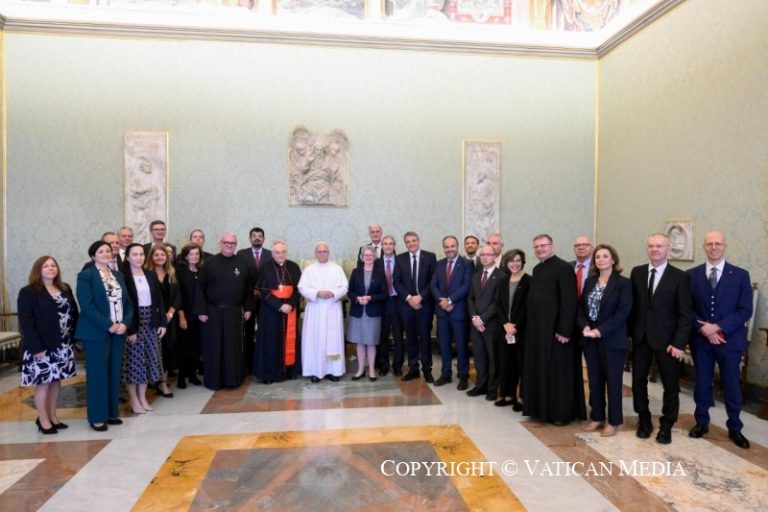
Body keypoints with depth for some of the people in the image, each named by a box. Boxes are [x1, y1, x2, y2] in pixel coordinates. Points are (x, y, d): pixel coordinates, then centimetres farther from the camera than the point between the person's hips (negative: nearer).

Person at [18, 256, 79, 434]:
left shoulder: (65, 289, 12)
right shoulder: (28, 292, -8)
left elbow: (74, 313, 13)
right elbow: (25, 322, -13)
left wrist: (73, 337, 3)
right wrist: (35, 347, -19)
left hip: (62, 346, 6)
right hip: (42, 347, -6)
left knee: (56, 380, 13)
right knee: (43, 382, 2)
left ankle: (53, 416, 24)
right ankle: (43, 420, 15)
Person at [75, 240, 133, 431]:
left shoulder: (118, 276, 13)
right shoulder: (86, 276, -5)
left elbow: (128, 302, 9)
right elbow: (87, 306, -15)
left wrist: (125, 323, -7)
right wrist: (108, 325, -18)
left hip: (118, 331, 6)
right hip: (97, 332, -5)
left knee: (114, 373, 10)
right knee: (97, 374, 2)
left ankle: (111, 412, 21)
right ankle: (97, 417, 12)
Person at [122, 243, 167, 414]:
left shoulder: (151, 275, 8)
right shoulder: (123, 277, -8)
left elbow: (159, 299, 9)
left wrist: (162, 322, 3)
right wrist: (130, 329, -16)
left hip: (150, 323, 5)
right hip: (132, 323, -5)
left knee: (148, 359, 8)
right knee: (134, 359, 2)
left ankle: (142, 397, 20)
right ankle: (133, 399, 15)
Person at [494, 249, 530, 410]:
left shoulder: (528, 281, -6)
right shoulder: (503, 281, 11)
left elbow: (528, 307, -11)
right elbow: (498, 305, 5)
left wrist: (516, 326, -15)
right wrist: (505, 324, -8)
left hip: (522, 329, -5)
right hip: (504, 329, 5)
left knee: (521, 363, 2)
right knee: (505, 362, 9)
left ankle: (523, 397, 11)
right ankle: (508, 395, 20)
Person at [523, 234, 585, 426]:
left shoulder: (563, 268, -12)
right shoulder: (537, 269, 14)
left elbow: (569, 302, -17)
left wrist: (564, 330, -21)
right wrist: (530, 326, 12)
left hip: (555, 329, -8)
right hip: (537, 328, 8)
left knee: (558, 371, 2)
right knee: (539, 370, 13)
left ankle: (562, 413, 14)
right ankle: (542, 408, 25)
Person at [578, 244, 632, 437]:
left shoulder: (623, 283, -6)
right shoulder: (589, 281, 10)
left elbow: (623, 312, -13)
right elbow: (581, 307, 9)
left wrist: (601, 330, -19)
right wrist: (584, 326, -9)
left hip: (612, 340, -5)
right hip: (590, 339, 5)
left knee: (613, 380, 5)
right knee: (594, 379, 11)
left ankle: (613, 421, 18)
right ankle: (597, 417, 24)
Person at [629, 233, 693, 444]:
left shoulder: (680, 277, -7)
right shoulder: (637, 272, 3)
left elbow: (686, 314, -9)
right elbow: (632, 304, 6)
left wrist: (679, 343, -14)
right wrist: (631, 332, 1)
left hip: (667, 339, -3)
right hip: (640, 337, 3)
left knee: (671, 385, 9)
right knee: (638, 380, 10)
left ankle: (666, 426, 26)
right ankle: (644, 421, 28)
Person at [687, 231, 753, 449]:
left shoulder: (740, 275, -2)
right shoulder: (692, 274, 2)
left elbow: (745, 310, -7)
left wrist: (718, 327, -17)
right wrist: (703, 328, -14)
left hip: (729, 339, -1)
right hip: (700, 339, 1)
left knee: (731, 385, 9)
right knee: (702, 382, 12)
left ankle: (734, 428, 25)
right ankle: (701, 422, 27)